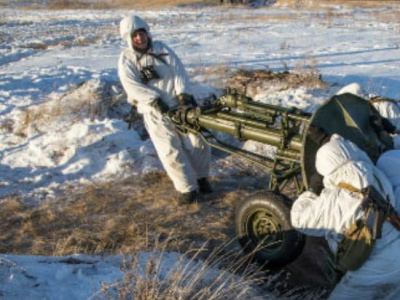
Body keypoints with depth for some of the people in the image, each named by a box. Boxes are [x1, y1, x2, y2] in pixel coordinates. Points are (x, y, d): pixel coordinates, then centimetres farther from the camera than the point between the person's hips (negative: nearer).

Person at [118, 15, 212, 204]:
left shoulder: (161, 48, 9)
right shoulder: (126, 60, 1)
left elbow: (179, 70, 0)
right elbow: (133, 87, -12)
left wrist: (183, 93, -15)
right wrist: (155, 100, -23)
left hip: (180, 104, 3)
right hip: (155, 111, -2)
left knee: (198, 142, 2)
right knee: (171, 151, -8)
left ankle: (201, 177, 25)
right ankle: (187, 188, 5)